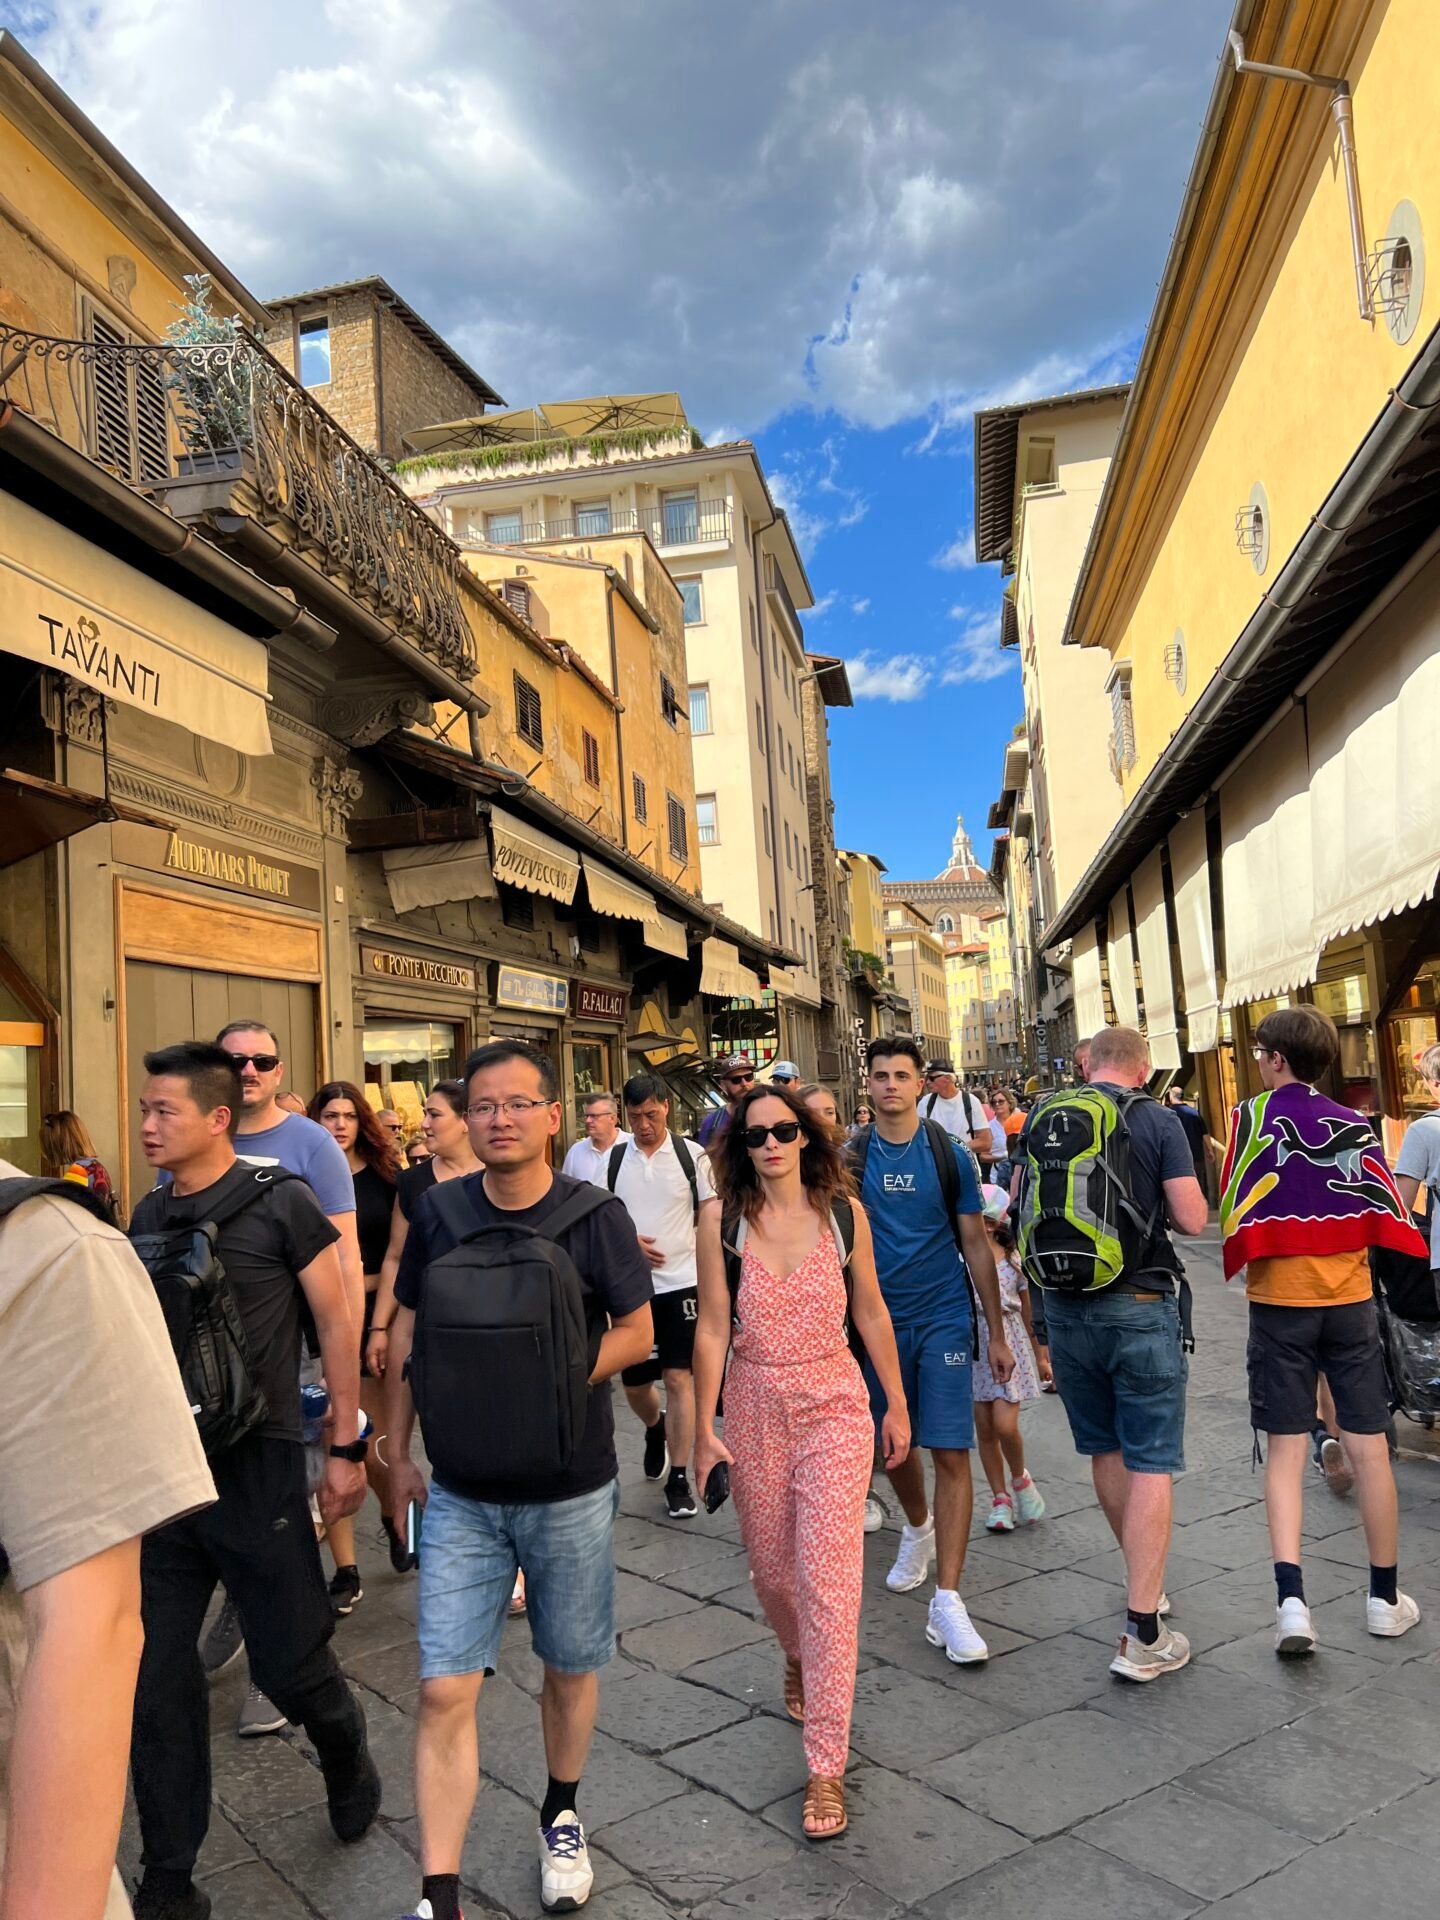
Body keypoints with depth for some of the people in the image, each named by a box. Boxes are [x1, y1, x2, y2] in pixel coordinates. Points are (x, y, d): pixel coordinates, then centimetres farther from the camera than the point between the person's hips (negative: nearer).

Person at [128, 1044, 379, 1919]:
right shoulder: (149, 1215, 6)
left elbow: (337, 1323, -7)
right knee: (155, 1675, 8)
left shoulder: (281, 1203, -10)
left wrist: (347, 1448, -7)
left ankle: (348, 1755, 40)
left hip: (255, 1464, -5)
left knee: (291, 1661, 6)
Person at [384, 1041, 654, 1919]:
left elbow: (637, 1333, -8)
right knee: (445, 1690, -2)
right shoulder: (439, 1211, -4)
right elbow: (406, 1332, 5)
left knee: (570, 1670, 17)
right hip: (461, 1495, 1)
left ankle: (562, 1818, 43)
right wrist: (399, 1453, 4)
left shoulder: (595, 1214, -11)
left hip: (571, 1492, -1)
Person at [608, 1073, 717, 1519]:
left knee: (679, 1377, -5)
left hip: (681, 1281, -2)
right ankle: (655, 1430, 45)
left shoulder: (692, 1155, -2)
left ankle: (678, 1477, 7)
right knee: (633, 1381, 12)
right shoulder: (613, 1158, 2)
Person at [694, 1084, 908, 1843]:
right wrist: (704, 1426, -4)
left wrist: (896, 1404, 8)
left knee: (827, 1578, -6)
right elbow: (712, 1328, -4)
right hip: (754, 1409, 1)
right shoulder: (721, 1220, -6)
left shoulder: (845, 1213, -5)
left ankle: (826, 1767, 6)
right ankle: (799, 1659, 51)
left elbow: (871, 1314, 4)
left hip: (834, 1404, -1)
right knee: (771, 1568, 17)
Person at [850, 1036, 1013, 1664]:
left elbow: (975, 1245, 1)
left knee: (951, 1454, -8)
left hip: (944, 1318, -2)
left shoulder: (950, 1155, -3)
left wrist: (997, 1335, 2)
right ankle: (918, 1528, 47)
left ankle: (946, 1601, -2)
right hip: (879, 1322, 2)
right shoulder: (851, 1158, 0)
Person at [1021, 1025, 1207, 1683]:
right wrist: (1153, 1196, 8)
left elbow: (1019, 1210, 11)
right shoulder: (1157, 1120, -8)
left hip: (1064, 1306, 4)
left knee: (1105, 1451, 19)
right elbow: (1192, 1219, -10)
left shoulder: (1042, 1116, 3)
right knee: (1151, 1462, 0)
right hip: (1139, 1307, -4)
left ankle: (1145, 1582, 36)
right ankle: (1142, 1635, -1)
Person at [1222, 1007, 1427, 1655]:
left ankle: (1291, 1598, -7)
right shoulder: (1354, 1125, 3)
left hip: (1279, 1302, -2)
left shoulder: (1254, 1115, -5)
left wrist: (1238, 1261, 8)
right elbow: (1389, 1215, 2)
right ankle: (1385, 1598, 22)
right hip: (1349, 1299, 2)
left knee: (1286, 1451, 4)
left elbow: (1234, 1209, -7)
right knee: (1369, 1449, 10)